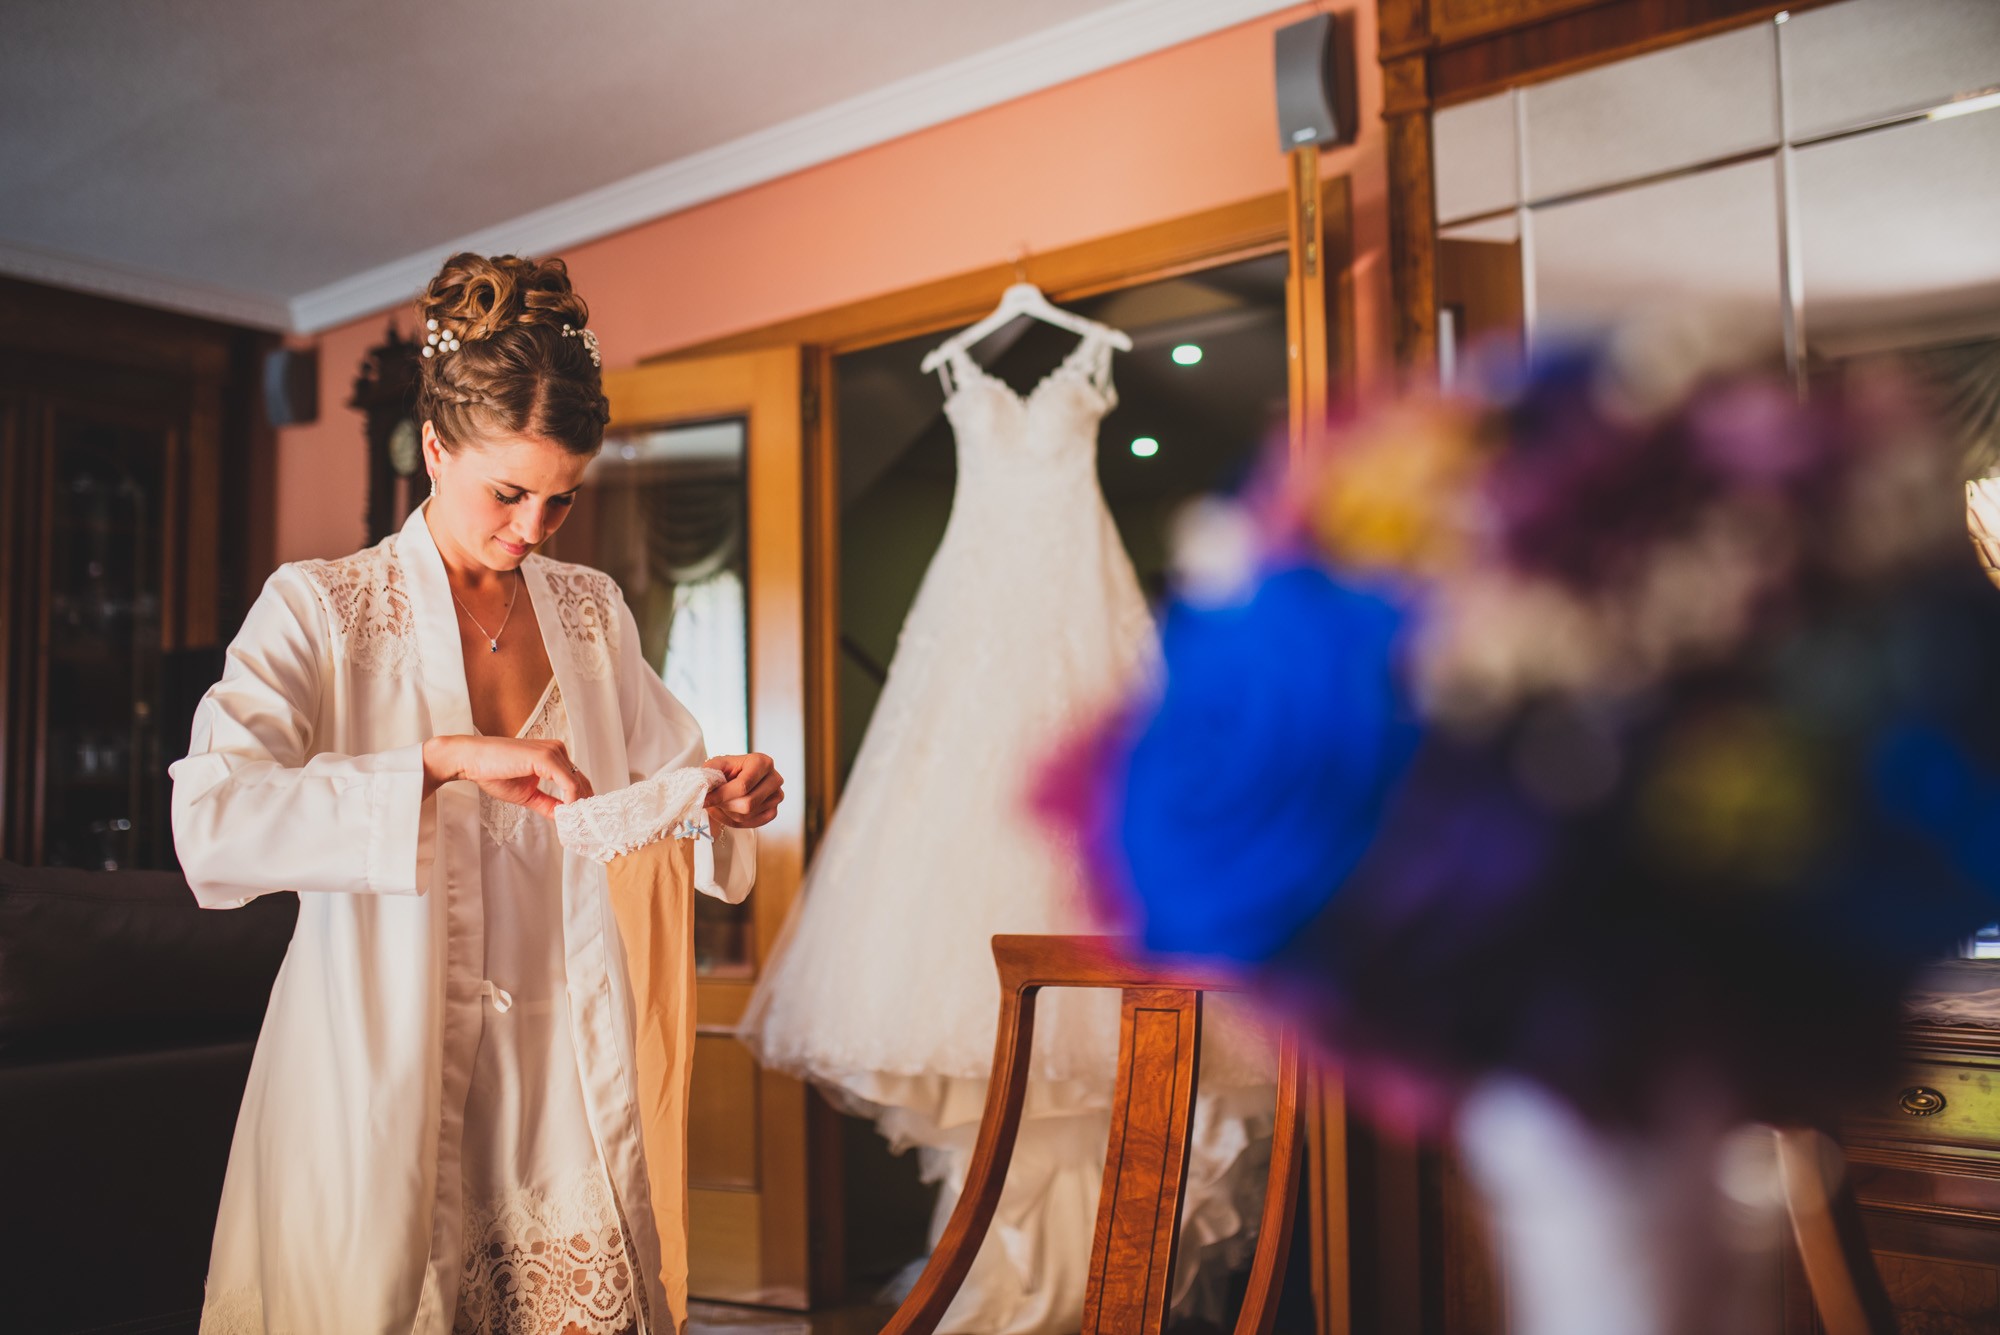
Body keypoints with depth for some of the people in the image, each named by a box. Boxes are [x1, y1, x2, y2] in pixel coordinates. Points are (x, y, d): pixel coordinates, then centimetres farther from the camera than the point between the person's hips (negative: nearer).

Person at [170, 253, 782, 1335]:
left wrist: (725, 800, -7)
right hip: (381, 1081, -3)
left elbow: (664, 776, 17)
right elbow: (209, 825, -18)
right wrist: (442, 758, -27)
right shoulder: (319, 609, -4)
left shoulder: (591, 610, 11)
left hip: (564, 1077, 4)